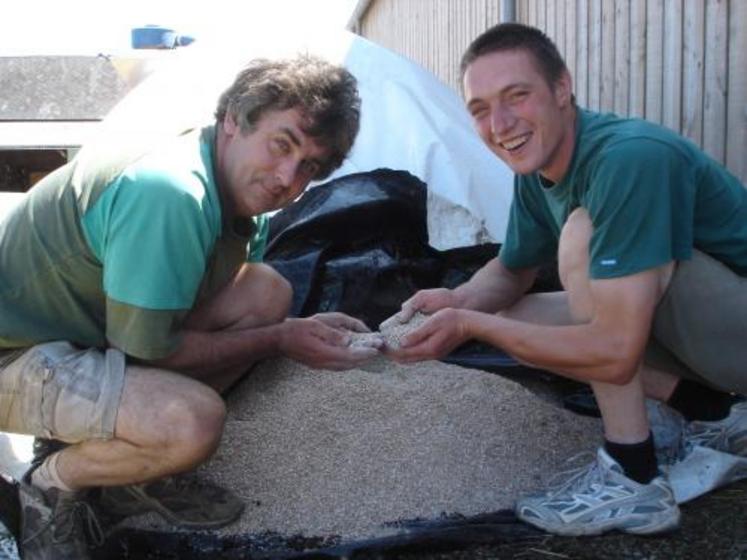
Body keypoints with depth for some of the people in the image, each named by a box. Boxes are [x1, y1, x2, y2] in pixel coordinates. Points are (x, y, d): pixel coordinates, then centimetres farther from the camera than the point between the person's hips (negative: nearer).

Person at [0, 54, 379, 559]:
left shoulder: (241, 192, -2)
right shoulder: (170, 192, -32)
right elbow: (147, 348, -24)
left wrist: (303, 328, -9)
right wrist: (279, 339, -16)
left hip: (96, 330, 9)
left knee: (267, 293, -4)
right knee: (194, 420, -33)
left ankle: (134, 474, 5)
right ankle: (54, 482, -1)